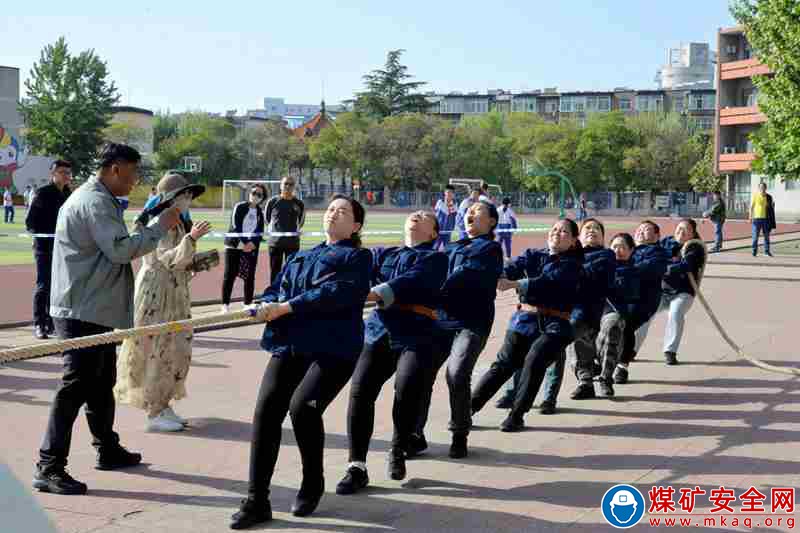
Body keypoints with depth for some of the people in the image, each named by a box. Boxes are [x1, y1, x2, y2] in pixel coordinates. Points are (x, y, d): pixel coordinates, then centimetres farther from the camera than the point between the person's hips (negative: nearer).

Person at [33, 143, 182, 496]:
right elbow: (120, 249, -24)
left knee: (102, 382, 20)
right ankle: (49, 467, -9)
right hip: (84, 312, -11)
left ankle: (107, 450, 34)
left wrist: (151, 230, 13)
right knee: (75, 387, -10)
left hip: (95, 310, 11)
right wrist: (160, 228, -16)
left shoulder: (96, 198, 18)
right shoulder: (95, 202, -17)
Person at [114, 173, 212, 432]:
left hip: (175, 294, 10)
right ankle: (155, 413, 2)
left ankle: (162, 405, 21)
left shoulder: (179, 223, 14)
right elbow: (169, 259, -25)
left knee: (177, 351, 11)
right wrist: (191, 238, -33)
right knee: (157, 352, -4)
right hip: (156, 294, -10)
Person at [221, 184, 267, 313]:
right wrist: (242, 244, -16)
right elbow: (235, 226, -9)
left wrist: (253, 243, -12)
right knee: (229, 274, -5)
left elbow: (260, 231, 6)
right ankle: (225, 304, -1)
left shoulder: (260, 213, 11)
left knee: (250, 276, 2)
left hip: (252, 247, 4)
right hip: (235, 245, -4)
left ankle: (248, 303, 12)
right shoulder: (239, 207, -2)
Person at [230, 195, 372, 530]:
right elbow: (275, 290, 19)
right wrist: (270, 306, -7)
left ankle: (312, 485, 3)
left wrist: (288, 306, -15)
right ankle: (257, 501, -6)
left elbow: (341, 292, -11)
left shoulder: (357, 257, 8)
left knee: (302, 406, -24)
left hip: (333, 348, -5)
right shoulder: (301, 257, 28)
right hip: (289, 345, 5)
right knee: (266, 408, -13)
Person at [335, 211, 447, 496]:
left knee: (406, 389, -24)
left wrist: (372, 293, -26)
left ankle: (398, 451, 4)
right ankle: (357, 467, -4)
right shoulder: (383, 254, 22)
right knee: (360, 390, -13)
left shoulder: (435, 258, 8)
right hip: (378, 331, 3)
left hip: (415, 336, -3)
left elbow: (411, 281, -12)